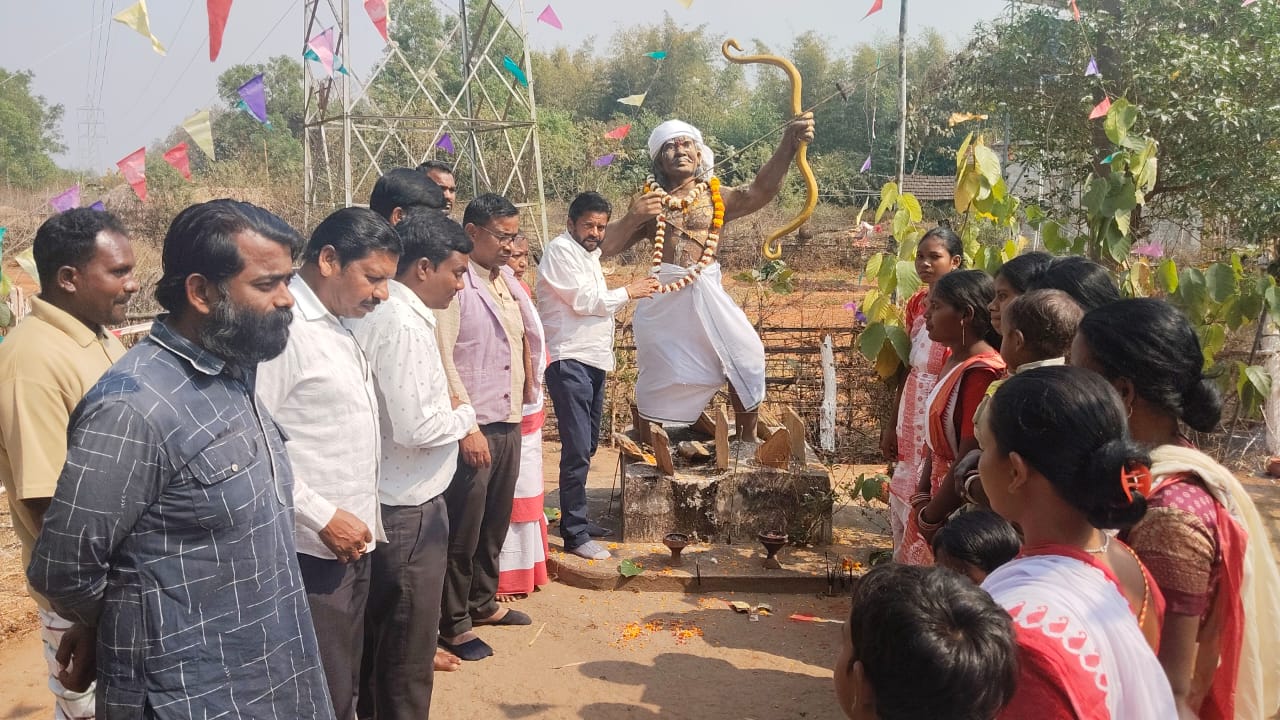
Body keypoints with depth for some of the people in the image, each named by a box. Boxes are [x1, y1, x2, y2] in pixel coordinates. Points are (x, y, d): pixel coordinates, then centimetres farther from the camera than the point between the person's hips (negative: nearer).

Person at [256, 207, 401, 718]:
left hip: (351, 546, 9)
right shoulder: (282, 327, -18)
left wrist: (361, 522, 13)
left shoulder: (338, 325, 12)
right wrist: (323, 516, -21)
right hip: (313, 553, -9)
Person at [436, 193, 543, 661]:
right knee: (463, 530, 3)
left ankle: (483, 602, 35)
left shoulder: (507, 280, 12)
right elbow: (441, 360, -19)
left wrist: (527, 389, 18)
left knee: (496, 522, 19)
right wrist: (468, 426, -20)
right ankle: (453, 624, 16)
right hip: (473, 428, -8)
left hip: (509, 423, 8)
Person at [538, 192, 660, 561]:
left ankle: (576, 519, 26)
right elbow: (584, 300, -15)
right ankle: (575, 534, -7)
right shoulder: (560, 250, -9)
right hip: (570, 362, -10)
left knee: (586, 446, 15)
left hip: (593, 360, 10)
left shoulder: (587, 253, 20)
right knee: (577, 449, -11)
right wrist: (628, 292, -6)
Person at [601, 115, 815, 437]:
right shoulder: (647, 203, 7)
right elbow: (604, 247, 3)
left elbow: (761, 190, -15)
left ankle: (747, 441, 10)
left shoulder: (717, 198, 6)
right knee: (660, 374, 6)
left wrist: (789, 143, -30)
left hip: (706, 294, 0)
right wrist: (631, 218, -15)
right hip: (662, 297, 0)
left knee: (746, 356, -7)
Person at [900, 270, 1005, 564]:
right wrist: (921, 497, -1)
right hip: (937, 500, 9)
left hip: (957, 511, -9)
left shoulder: (981, 372, -23)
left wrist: (929, 516, -13)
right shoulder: (954, 362, 7)